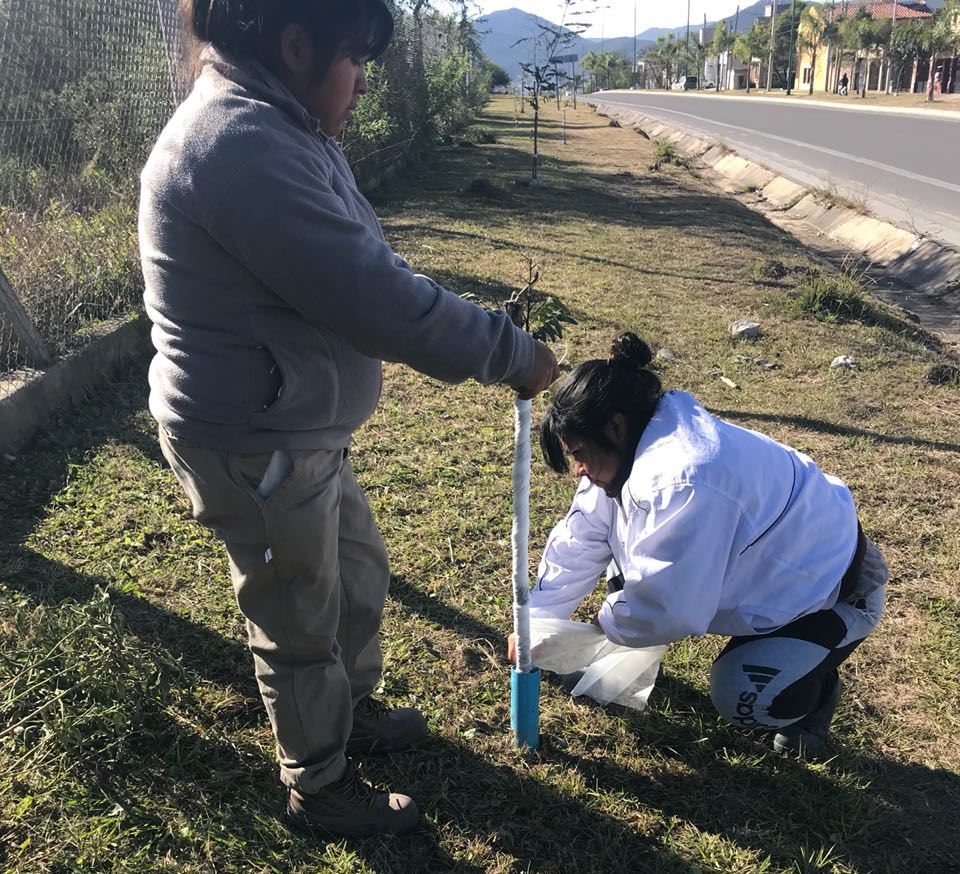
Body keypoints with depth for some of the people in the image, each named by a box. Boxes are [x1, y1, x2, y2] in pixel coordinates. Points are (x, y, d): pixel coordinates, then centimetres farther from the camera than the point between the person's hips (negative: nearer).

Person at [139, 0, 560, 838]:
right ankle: (320, 787, 37)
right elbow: (376, 301, -30)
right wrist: (511, 352, -19)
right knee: (301, 623, 10)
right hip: (257, 451, -10)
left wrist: (491, 341, 10)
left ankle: (353, 709, 51)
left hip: (300, 430, 10)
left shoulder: (274, 128, 9)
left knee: (359, 572, 25)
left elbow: (364, 270, 12)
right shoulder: (245, 148, -27)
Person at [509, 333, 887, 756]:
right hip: (768, 571, 8)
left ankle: (815, 689, 8)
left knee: (739, 697, -23)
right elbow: (579, 543, -3)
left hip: (834, 585, -8)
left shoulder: (685, 480, -40)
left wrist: (609, 622, -15)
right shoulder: (629, 451, -11)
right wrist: (536, 620, -2)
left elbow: (667, 608, -35)